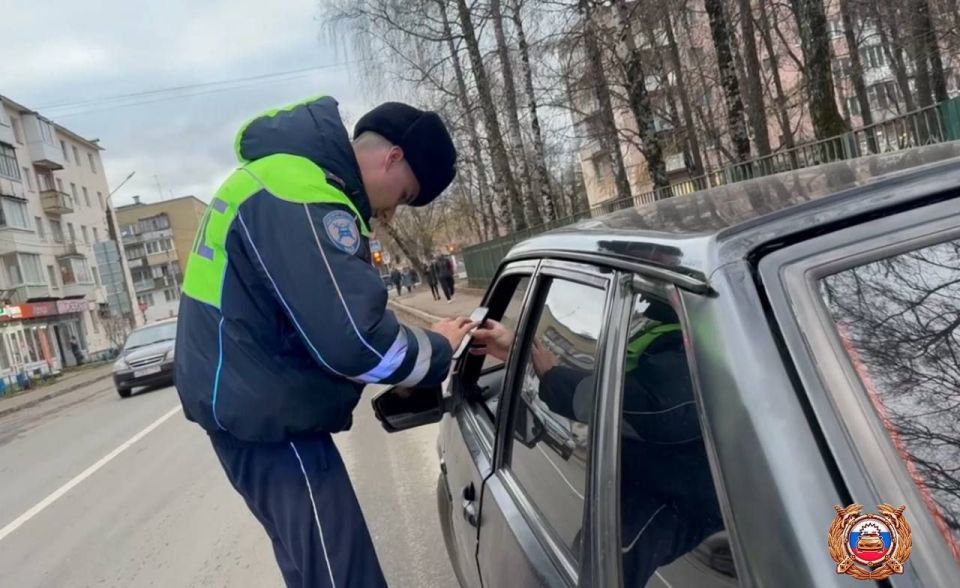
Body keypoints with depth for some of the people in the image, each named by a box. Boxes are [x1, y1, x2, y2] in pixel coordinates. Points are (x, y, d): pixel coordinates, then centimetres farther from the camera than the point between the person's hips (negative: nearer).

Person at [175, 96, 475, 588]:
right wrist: (437, 350, -10)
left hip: (248, 401, 11)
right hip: (267, 417, -11)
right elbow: (352, 341, -28)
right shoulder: (301, 198, -23)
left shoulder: (284, 170, 12)